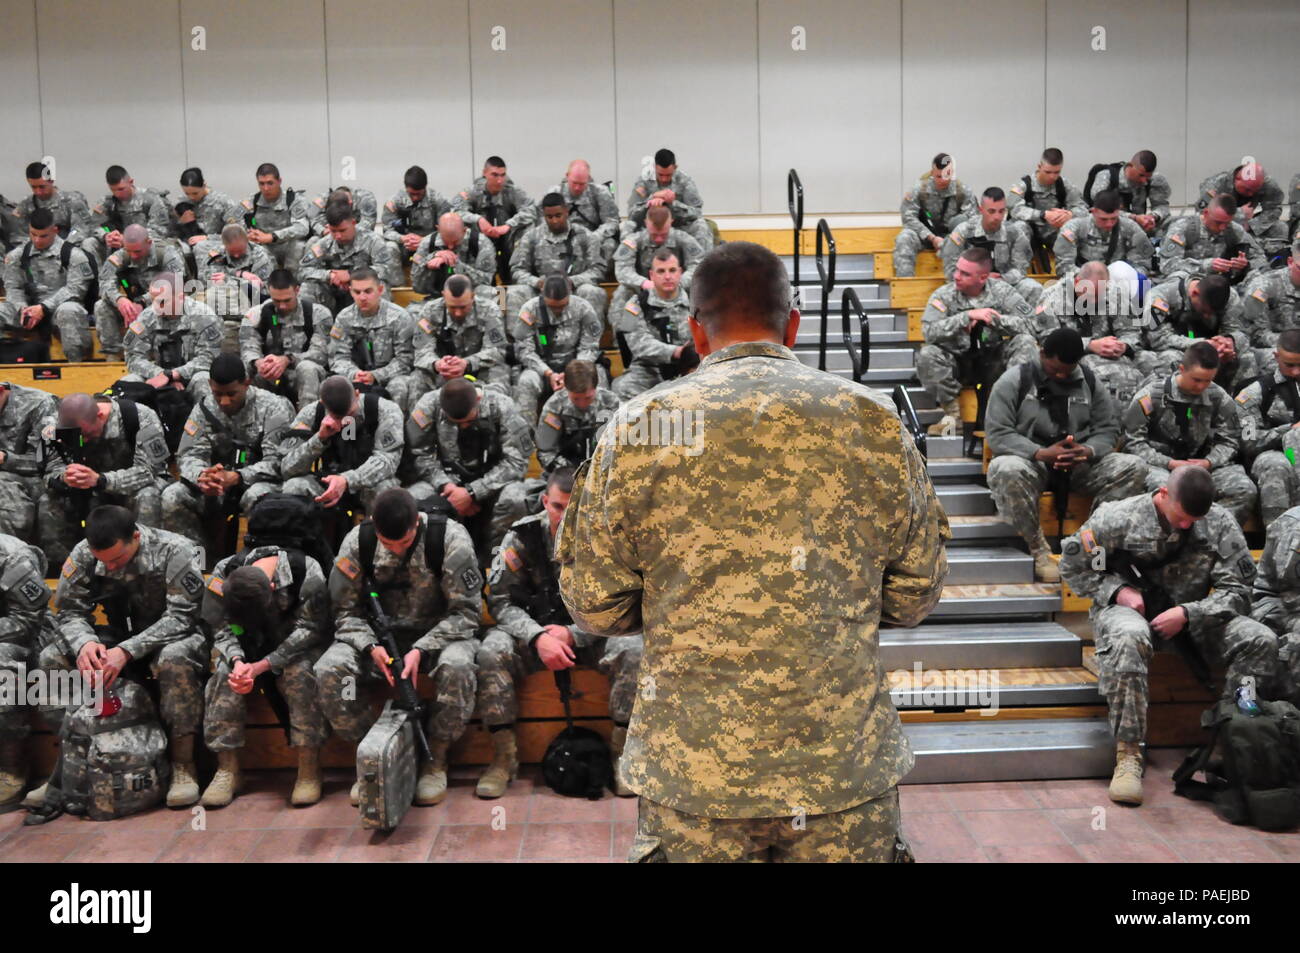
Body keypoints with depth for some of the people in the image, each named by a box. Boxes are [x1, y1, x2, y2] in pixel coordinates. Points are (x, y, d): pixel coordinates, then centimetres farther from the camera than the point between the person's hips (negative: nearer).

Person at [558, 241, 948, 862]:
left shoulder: (636, 429, -5)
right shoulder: (874, 422, -2)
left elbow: (594, 609, 0)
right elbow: (915, 599, 5)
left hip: (691, 771, 0)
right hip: (847, 767, 1)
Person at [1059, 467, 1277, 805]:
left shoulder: (1219, 524, -3)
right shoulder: (1118, 517, -10)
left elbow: (1237, 590, -4)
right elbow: (1072, 564, 0)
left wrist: (1187, 613, -19)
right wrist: (1118, 590, -14)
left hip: (1191, 614, 4)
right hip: (1128, 607, -3)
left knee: (1261, 640, -21)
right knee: (1129, 638, -41)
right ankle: (1128, 754, -36)